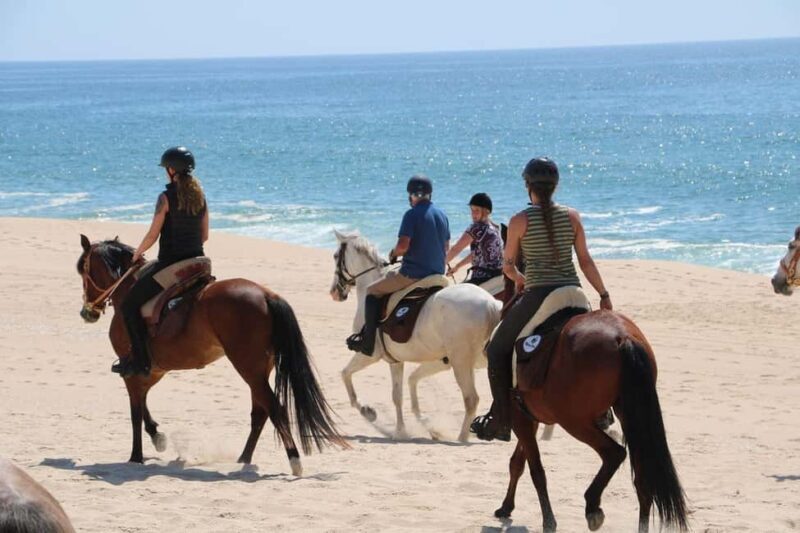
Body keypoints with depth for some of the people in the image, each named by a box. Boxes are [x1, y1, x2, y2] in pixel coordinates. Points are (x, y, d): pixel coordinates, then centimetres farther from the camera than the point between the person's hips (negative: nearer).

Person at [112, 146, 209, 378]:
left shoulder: (167, 197, -13)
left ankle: (140, 360, -4)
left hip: (170, 264, -8)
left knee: (130, 304, 3)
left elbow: (152, 236, -12)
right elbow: (204, 235, 12)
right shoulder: (200, 196, 7)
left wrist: (138, 253, 5)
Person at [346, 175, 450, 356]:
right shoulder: (442, 215, 9)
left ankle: (367, 341, 2)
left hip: (412, 274, -7)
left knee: (373, 291, 8)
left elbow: (403, 246, -21)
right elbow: (446, 248, 17)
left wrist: (393, 253, 0)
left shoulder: (412, 215, -14)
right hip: (437, 275, 8)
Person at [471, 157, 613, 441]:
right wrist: (604, 295, 12)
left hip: (538, 295, -4)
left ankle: (502, 419, 5)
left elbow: (508, 266, 4)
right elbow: (586, 261, 4)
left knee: (498, 350, 11)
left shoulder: (520, 221, -4)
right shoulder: (572, 216, 4)